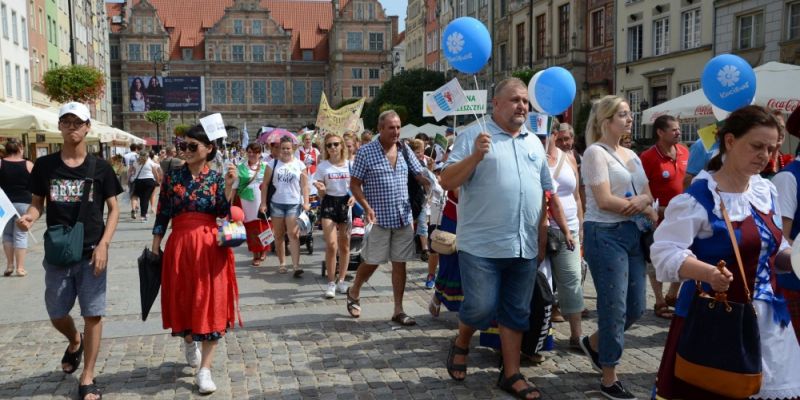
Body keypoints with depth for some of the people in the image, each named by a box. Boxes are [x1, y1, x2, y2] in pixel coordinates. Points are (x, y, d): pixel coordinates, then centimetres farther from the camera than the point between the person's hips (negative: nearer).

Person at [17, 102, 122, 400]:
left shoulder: (100, 168, -2)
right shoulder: (44, 165, 2)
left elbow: (113, 209, 0)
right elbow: (37, 204, 7)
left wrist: (103, 245, -12)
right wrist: (29, 217, -17)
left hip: (91, 253, -2)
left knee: (93, 315, 0)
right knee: (57, 315, 12)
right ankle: (75, 342, 47)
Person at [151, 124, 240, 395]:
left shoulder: (217, 178, 3)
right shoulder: (172, 176, 4)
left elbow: (223, 213, -5)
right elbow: (162, 213, 6)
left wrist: (229, 185, -16)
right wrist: (156, 244, 3)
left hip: (210, 247, -1)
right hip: (179, 245, 1)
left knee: (211, 301, -4)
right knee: (182, 299, 11)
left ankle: (205, 369, 3)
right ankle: (189, 340, 44)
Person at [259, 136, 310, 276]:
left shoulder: (299, 164, 5)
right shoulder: (273, 164, 5)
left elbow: (304, 185, 4)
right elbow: (265, 184, 4)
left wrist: (306, 202, -6)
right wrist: (263, 203, -2)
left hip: (294, 204, -1)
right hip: (276, 203, 2)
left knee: (293, 235, -10)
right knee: (279, 235, 10)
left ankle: (296, 265, -12)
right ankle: (281, 263, 21)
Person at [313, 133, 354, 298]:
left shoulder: (350, 164, 1)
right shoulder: (323, 166, -1)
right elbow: (321, 194, 2)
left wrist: (354, 197, -13)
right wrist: (321, 189, -21)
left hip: (346, 203, 2)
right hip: (329, 204, -1)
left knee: (344, 246, 9)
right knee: (331, 245, -12)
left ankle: (341, 281, 23)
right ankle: (331, 283, 1)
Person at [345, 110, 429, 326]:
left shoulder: (404, 150, 6)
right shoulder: (366, 151, -8)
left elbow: (420, 175, 10)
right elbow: (354, 184, -6)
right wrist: (367, 208, -18)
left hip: (403, 217, 4)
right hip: (379, 218, -4)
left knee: (399, 263, 7)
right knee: (371, 262, 6)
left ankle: (398, 310, 16)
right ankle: (353, 292, 33)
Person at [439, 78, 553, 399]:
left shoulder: (534, 143, 14)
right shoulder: (473, 136, -4)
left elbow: (542, 192, 19)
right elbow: (446, 182, -9)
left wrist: (542, 239, 16)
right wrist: (476, 156, -23)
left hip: (525, 247, 6)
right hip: (482, 245, -5)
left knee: (516, 313, 11)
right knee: (480, 308, -3)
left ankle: (511, 374, 24)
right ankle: (461, 345, 28)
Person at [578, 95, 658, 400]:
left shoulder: (632, 155, 16)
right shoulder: (595, 152, -9)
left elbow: (648, 195, 12)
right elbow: (605, 201, -17)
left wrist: (641, 200, -13)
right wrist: (649, 212, -8)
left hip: (633, 233, 8)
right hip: (605, 235, -8)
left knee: (636, 306, 10)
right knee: (614, 307, -3)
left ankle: (594, 343, 35)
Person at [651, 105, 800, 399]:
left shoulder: (766, 191, 7)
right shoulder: (699, 196, -17)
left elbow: (774, 251, 18)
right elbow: (664, 252, -23)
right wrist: (708, 272, -38)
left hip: (768, 318, 7)